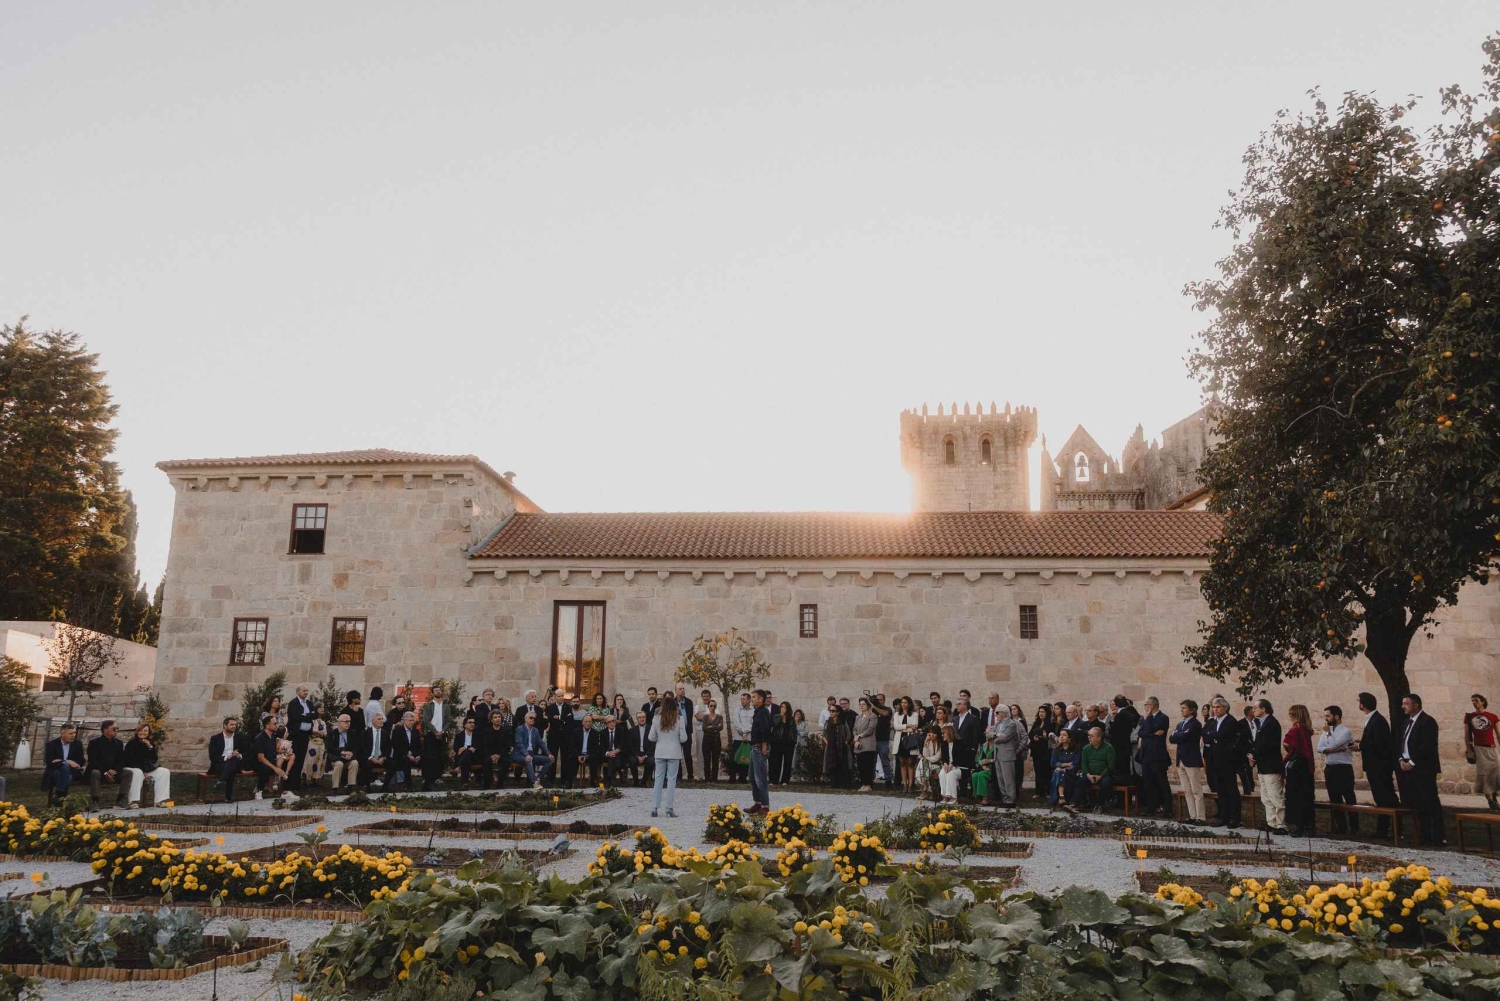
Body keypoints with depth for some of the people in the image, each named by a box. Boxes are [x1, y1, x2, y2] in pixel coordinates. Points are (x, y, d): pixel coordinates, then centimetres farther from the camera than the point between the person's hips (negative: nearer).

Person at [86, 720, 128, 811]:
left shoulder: (118, 743, 11)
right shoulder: (94, 743, -2)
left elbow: (121, 760, 6)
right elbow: (92, 761, -12)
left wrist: (115, 770, -16)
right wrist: (105, 772, -24)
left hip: (113, 773, 4)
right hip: (99, 771, -4)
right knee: (95, 773, -37)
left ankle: (120, 800, -20)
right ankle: (94, 801, -33)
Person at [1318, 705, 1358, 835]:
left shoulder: (1345, 731, -8)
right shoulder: (1326, 731, 12)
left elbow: (1332, 745, -20)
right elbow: (1320, 748, -2)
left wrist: (1328, 733, -5)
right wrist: (1337, 749, -16)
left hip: (1343, 769, -7)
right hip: (1330, 769, 7)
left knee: (1349, 799, -4)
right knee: (1334, 800, 11)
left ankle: (1354, 828, 0)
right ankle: (1340, 826, 18)